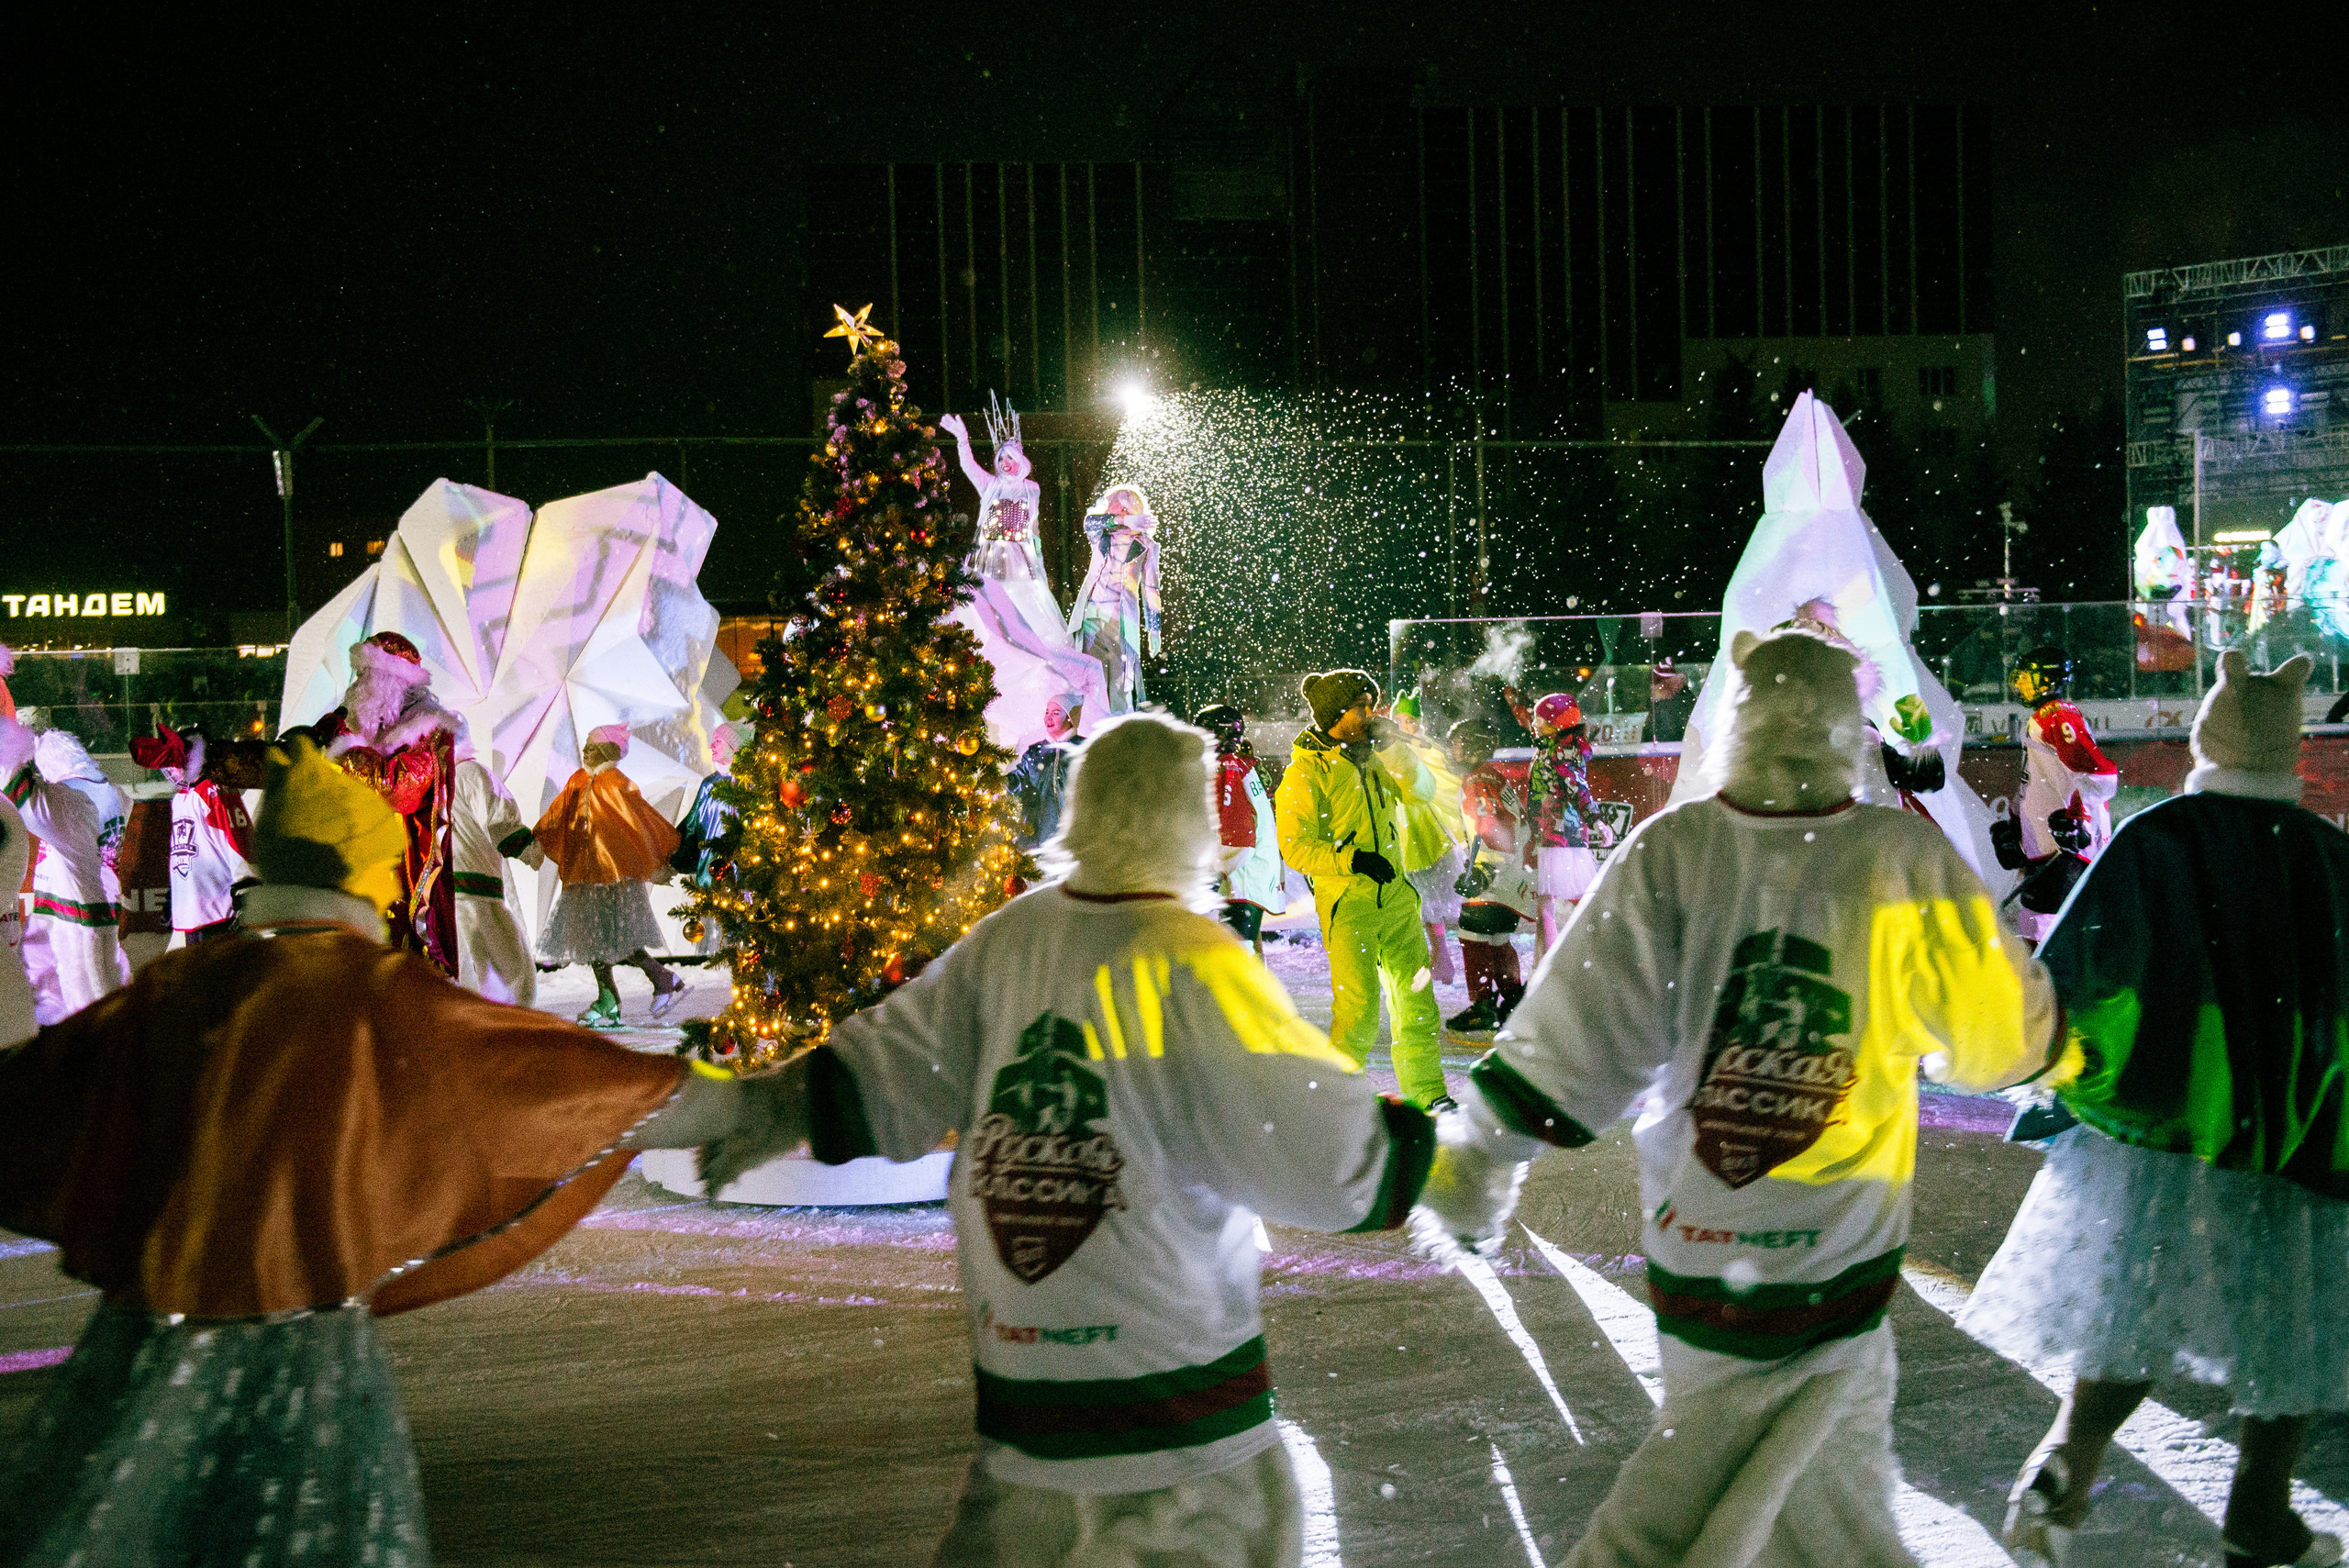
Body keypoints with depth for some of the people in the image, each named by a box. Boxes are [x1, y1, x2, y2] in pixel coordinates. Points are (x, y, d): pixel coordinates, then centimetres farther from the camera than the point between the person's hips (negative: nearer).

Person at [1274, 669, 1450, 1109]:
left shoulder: (1372, 759, 12)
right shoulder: (1306, 771, -8)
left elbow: (1422, 791, 6)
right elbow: (1296, 848, -12)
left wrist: (1395, 748, -7)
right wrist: (1353, 860, -21)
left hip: (1396, 897, 6)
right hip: (1346, 903, -6)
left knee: (1416, 997, 8)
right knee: (1359, 1006, -11)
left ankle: (1428, 1093, 18)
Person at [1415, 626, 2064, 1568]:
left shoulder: (1670, 853, -9)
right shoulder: (1906, 859, -10)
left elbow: (1576, 1035, -9)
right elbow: (2002, 1032, 2)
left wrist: (1474, 1166, 3)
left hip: (1696, 1249, 2)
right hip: (1835, 1269, -2)